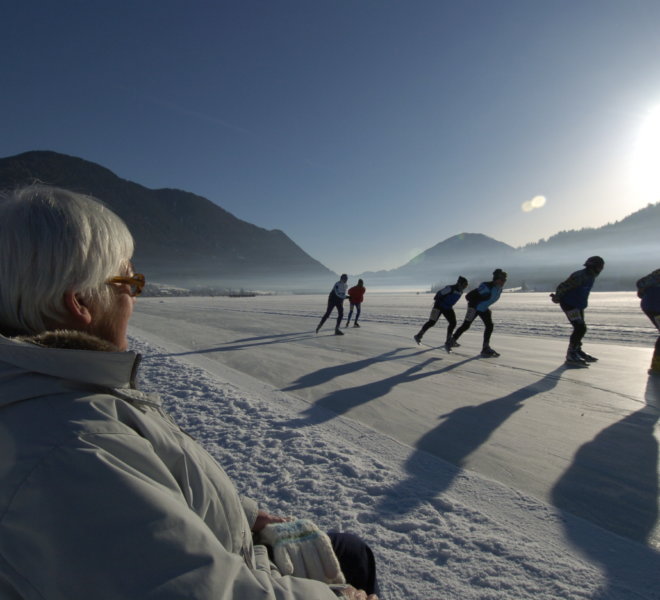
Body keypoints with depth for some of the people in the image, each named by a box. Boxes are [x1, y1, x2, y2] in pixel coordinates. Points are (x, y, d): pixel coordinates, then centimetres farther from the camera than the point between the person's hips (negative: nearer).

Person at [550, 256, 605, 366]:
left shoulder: (590, 277, 9)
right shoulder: (580, 276, -24)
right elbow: (562, 286, -26)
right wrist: (557, 297, -13)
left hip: (578, 305, 10)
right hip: (569, 304, -10)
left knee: (581, 328, 18)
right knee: (580, 328, -16)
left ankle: (577, 350, 36)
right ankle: (571, 356, -13)